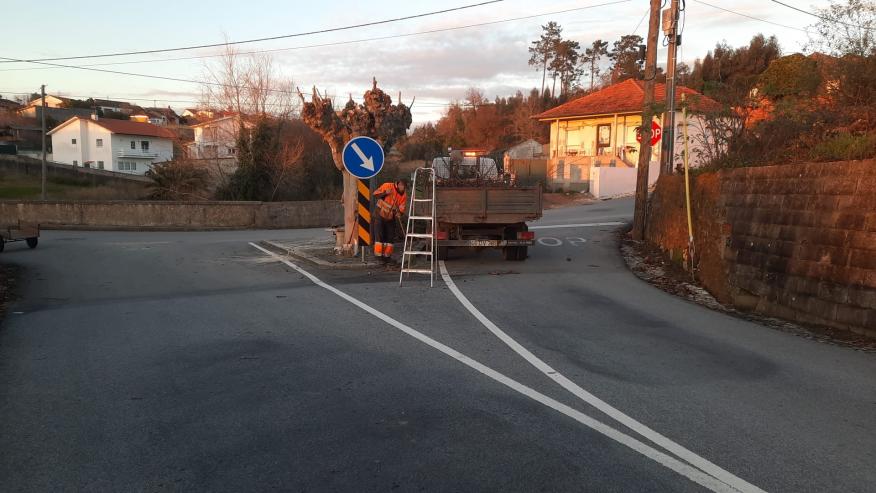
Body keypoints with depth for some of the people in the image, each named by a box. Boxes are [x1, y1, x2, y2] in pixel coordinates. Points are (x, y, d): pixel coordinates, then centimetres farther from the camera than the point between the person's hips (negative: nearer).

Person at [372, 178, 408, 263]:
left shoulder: (404, 196, -9)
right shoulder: (387, 186, -16)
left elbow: (401, 209, -9)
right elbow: (375, 194, -12)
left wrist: (398, 213, -31)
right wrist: (385, 193, -28)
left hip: (391, 218, 3)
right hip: (380, 215, -3)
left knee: (390, 237, 5)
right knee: (379, 235, -7)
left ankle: (387, 256, 16)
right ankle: (378, 255, 0)